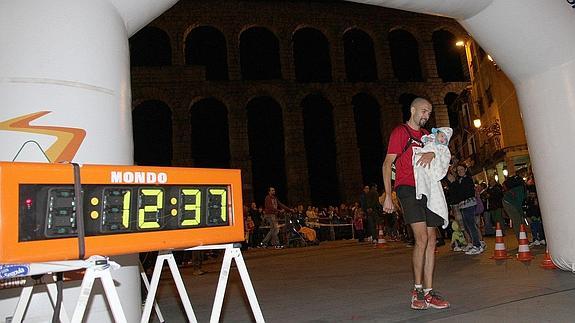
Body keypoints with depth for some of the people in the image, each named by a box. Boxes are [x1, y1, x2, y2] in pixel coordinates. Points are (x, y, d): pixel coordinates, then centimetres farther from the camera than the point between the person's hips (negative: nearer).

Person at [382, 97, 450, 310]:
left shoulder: (426, 135, 23)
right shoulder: (400, 131, 3)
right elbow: (387, 164, -3)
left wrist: (433, 153, -12)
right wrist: (388, 196, -10)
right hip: (408, 188, -7)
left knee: (431, 241, 3)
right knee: (422, 239, -16)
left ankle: (428, 293, 9)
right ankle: (417, 290, -3)